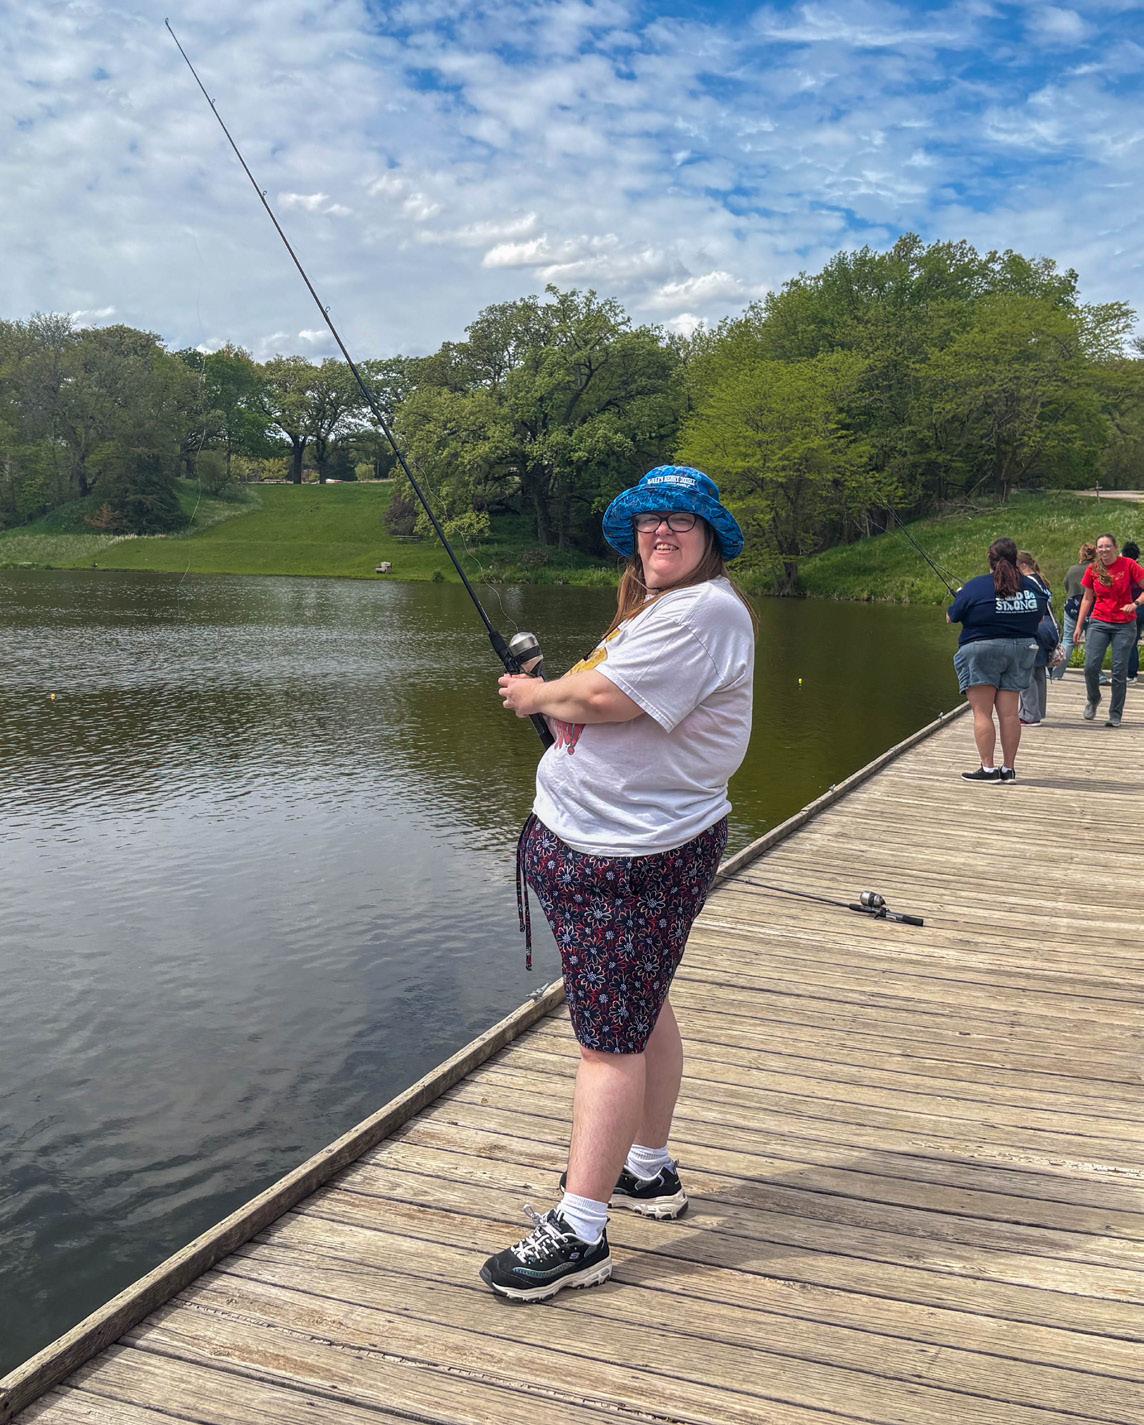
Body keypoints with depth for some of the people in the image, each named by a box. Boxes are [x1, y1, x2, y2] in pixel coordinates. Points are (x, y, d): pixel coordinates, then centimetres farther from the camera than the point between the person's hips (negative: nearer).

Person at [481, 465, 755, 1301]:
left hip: (636, 861, -11)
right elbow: (599, 701, 22)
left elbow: (604, 697, -22)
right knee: (641, 1013, 19)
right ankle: (650, 1171, 34)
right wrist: (565, 703, 1)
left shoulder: (705, 612, -16)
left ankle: (580, 1232, -1)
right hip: (604, 845, 11)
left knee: (612, 1037, -7)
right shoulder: (657, 609, 19)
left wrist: (541, 695, -4)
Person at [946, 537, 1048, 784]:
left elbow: (952, 617, 0)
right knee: (1009, 712, 6)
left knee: (982, 712, -1)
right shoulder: (1032, 586, 3)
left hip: (982, 652, -4)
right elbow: (1041, 613, 17)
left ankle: (988, 768, -4)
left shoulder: (976, 587, -9)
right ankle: (1008, 768, 8)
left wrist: (959, 596, 20)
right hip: (1021, 650, 5)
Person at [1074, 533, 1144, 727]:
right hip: (1099, 622, 2)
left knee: (1119, 671, 0)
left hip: (1124, 625, -2)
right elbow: (1087, 598, 11)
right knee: (1091, 666, -7)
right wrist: (1079, 626, 10)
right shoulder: (1093, 570, 3)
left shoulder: (1128, 565, -6)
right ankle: (1093, 700, 22)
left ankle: (1115, 715, 10)